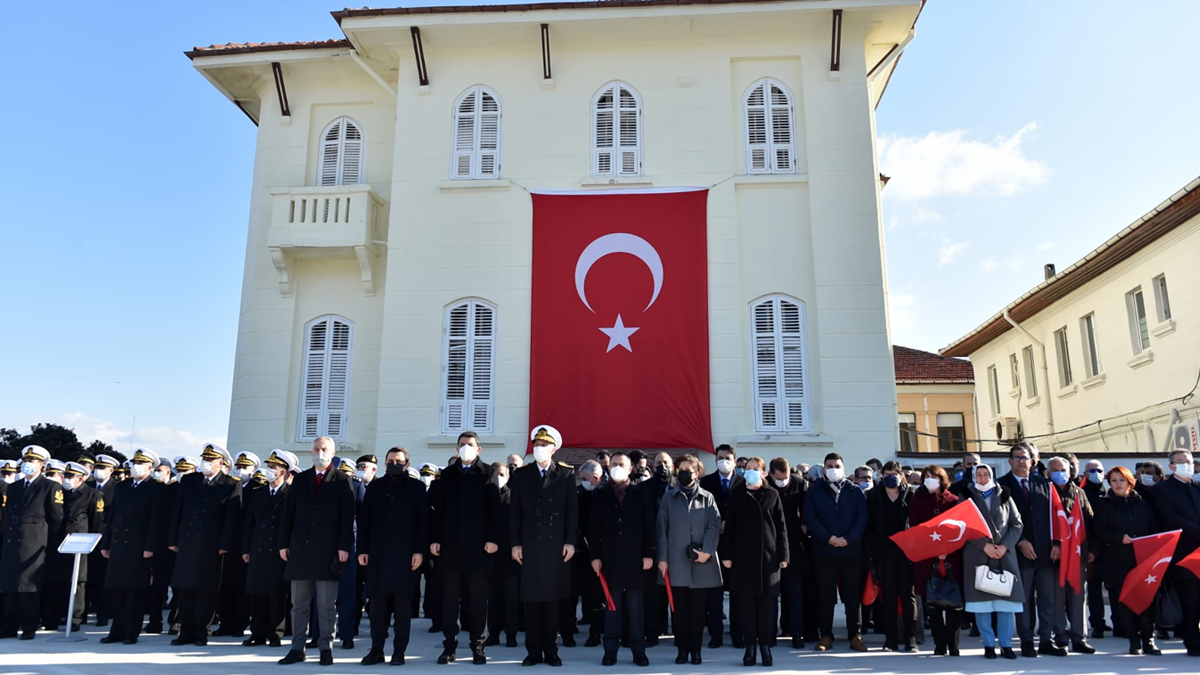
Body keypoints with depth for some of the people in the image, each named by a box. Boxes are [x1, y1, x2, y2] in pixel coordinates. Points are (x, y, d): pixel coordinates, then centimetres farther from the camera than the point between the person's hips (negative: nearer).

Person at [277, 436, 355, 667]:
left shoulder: (342, 481, 1)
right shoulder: (300, 479, 13)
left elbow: (347, 517, -4)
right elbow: (288, 514, 11)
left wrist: (344, 546, -11)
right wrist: (284, 543, 4)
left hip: (328, 550, -4)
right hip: (300, 548, 4)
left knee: (326, 605, 2)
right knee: (299, 603, 8)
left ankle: (326, 648, 9)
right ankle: (297, 648, 14)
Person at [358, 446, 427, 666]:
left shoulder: (416, 488, 3)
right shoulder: (374, 487, 11)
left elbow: (423, 521, -2)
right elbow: (364, 519, 9)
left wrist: (420, 550, -9)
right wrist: (362, 549, 2)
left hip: (404, 554, -2)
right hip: (377, 553, 3)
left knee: (402, 603, 1)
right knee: (377, 602, 4)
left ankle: (399, 651, 7)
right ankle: (376, 649, 12)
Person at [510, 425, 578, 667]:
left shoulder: (566, 474, 5)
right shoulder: (521, 475, 7)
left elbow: (572, 511, 2)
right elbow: (515, 511, 5)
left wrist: (570, 541, -5)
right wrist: (515, 543, -1)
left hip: (556, 544, -1)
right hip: (530, 545, 1)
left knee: (553, 599, 5)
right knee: (531, 599, 3)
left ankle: (551, 650, 13)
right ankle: (534, 651, 10)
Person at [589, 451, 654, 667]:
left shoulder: (640, 495, 4)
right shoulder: (601, 496, 6)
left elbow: (649, 527, 3)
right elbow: (594, 528, 4)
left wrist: (649, 553, -4)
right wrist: (595, 555, -2)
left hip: (635, 558, 0)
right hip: (610, 558, 1)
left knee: (636, 605, 4)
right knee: (611, 605, 5)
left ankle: (638, 650, 11)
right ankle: (610, 650, 11)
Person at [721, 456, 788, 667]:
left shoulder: (772, 495, 5)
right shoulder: (737, 496, 7)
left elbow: (781, 527, 4)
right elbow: (729, 527, 5)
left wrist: (783, 554, -2)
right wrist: (726, 554, -1)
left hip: (768, 555, 0)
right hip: (743, 556, 1)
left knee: (767, 601, 2)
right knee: (747, 601, 3)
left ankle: (766, 645, 11)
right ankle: (750, 645, 11)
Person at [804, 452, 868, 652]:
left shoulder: (856, 492, 10)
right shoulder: (814, 492, 8)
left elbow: (862, 519, 2)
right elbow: (810, 518, -1)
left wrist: (848, 539, -11)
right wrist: (828, 538, -12)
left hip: (851, 550, 1)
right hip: (824, 551, 0)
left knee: (853, 596, 4)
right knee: (825, 596, 4)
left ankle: (855, 636, 13)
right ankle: (826, 636, 11)